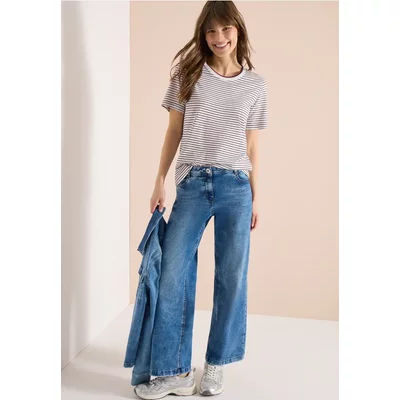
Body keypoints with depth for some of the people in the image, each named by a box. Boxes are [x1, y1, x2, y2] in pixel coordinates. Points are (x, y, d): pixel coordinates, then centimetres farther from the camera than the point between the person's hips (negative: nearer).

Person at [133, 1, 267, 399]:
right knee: (173, 275, -5)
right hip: (192, 184, 0)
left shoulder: (255, 84, 9)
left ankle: (215, 366, 21)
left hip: (236, 186, 1)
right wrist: (159, 182, 4)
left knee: (232, 278, 3)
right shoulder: (188, 74, 8)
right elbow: (174, 132, 9)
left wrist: (255, 198, 10)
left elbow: (251, 146, 11)